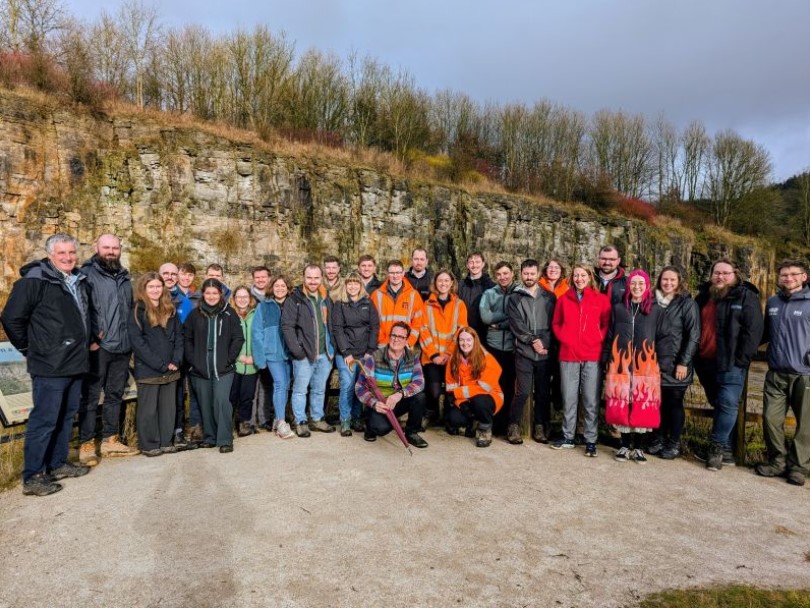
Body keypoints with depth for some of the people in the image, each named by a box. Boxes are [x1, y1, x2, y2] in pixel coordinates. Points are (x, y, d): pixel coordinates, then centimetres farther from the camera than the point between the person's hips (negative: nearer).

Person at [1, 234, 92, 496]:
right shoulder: (35, 280, -11)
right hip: (50, 366, -8)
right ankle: (32, 477, 7)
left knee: (66, 417, 16)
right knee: (44, 419, -3)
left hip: (75, 363, 8)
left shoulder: (79, 280, 12)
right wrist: (28, 349, -4)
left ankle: (58, 464, 29)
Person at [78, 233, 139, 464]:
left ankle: (110, 440, 23)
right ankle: (86, 444, 10)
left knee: (115, 395, 13)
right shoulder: (87, 273, -4)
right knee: (90, 397, 1)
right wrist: (89, 339, -16)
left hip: (122, 347, 6)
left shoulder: (124, 276, 16)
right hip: (97, 346, -6)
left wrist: (131, 338, 13)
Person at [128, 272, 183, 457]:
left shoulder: (170, 310, 11)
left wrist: (176, 361, -6)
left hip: (171, 369, 5)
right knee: (148, 409, 4)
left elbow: (179, 336, 9)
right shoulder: (137, 312, -5)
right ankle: (149, 444, 16)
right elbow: (137, 343, -12)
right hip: (148, 370, -5)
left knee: (168, 407, 10)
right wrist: (160, 365, -15)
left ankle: (165, 441, 21)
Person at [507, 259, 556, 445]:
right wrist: (533, 341, -11)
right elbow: (516, 325, -3)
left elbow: (553, 324, 4)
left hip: (545, 352, 2)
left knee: (543, 392, 7)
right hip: (524, 352, -2)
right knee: (523, 392, -6)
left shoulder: (549, 297, 11)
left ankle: (540, 428, 19)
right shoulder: (515, 298, 7)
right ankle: (514, 427, 7)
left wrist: (544, 343, -8)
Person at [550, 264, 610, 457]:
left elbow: (607, 325, 5)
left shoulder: (601, 299, 3)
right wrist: (564, 339, -1)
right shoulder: (563, 299, 7)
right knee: (568, 399, 9)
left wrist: (598, 341, -8)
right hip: (568, 356, 2)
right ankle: (568, 437, 21)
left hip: (592, 357, -1)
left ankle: (591, 441, 13)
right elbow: (556, 324, 13)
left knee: (591, 400, 2)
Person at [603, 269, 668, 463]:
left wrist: (660, 362, -3)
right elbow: (609, 337, 9)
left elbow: (662, 338, 6)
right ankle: (625, 445, 14)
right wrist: (607, 361, 4)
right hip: (620, 364, 1)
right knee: (621, 404, 1)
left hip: (645, 365, 0)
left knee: (643, 405, 0)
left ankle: (637, 447, 13)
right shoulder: (618, 308, 9)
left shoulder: (657, 311, 7)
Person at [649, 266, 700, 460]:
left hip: (676, 365, -3)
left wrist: (684, 362, -14)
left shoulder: (687, 303, -4)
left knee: (674, 403, 6)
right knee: (659, 403, 9)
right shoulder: (653, 302, 7)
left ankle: (674, 443, 19)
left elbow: (693, 336, -9)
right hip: (656, 363, 3)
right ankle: (659, 439, 24)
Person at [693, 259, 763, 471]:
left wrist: (741, 359, -15)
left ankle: (716, 446, 3)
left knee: (728, 405, -8)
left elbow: (753, 330, -10)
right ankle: (725, 449, 19)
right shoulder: (703, 296, 13)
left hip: (730, 363, -5)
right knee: (718, 405, 11)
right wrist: (694, 356, 10)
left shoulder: (746, 297, -3)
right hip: (705, 362, 5)